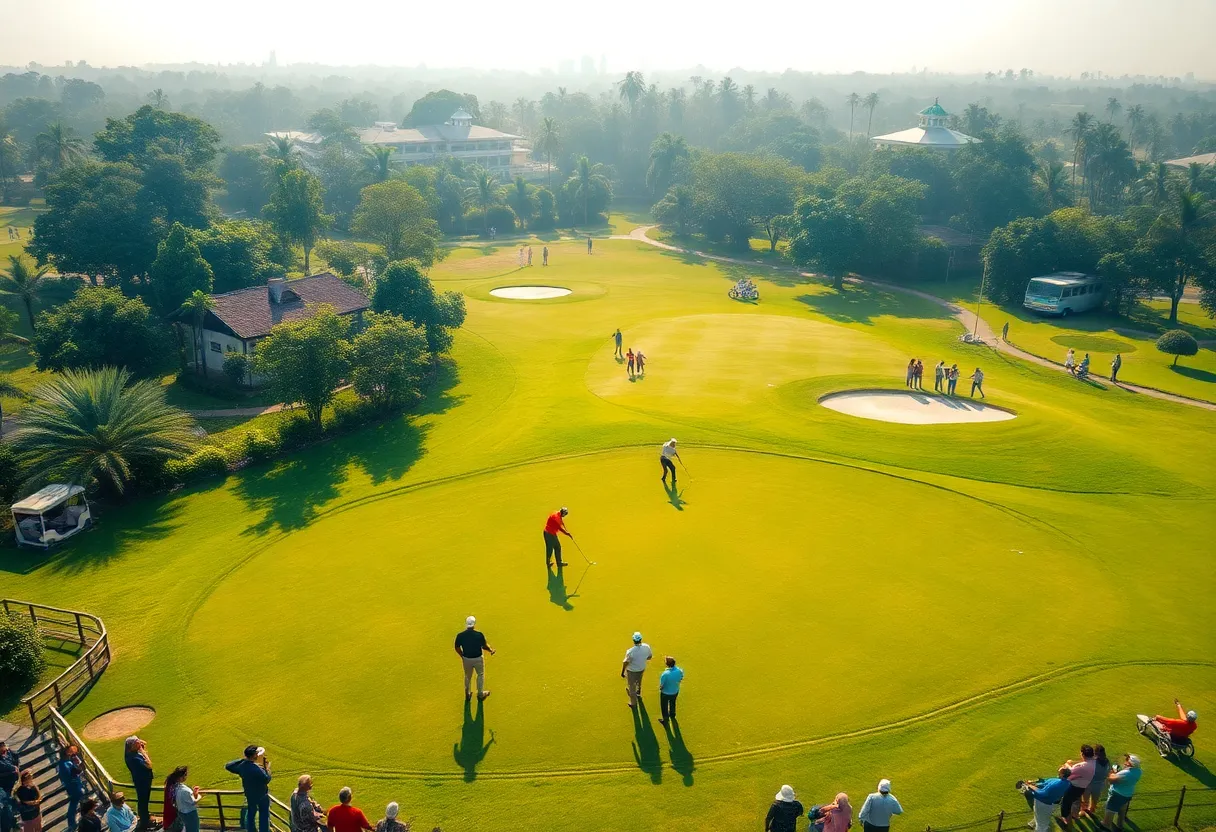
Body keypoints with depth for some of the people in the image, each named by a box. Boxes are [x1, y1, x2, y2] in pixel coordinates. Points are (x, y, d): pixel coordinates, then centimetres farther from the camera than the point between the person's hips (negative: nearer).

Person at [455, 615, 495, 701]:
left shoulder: (460, 635, -16)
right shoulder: (479, 635, -23)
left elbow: (457, 648, -5)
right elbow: (484, 646, -12)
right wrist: (491, 650, 9)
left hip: (466, 659, 2)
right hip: (478, 659, -2)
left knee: (467, 676, 24)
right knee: (480, 675, 23)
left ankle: (467, 695, 38)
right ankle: (480, 694, 33)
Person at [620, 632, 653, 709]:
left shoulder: (630, 651, -35)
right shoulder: (646, 647, -22)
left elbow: (625, 663, -24)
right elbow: (650, 657, -4)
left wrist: (622, 672, -9)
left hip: (632, 670, -5)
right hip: (642, 669, 5)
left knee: (631, 686, 18)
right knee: (638, 681, 35)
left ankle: (634, 703, 34)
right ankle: (638, 692, 63)